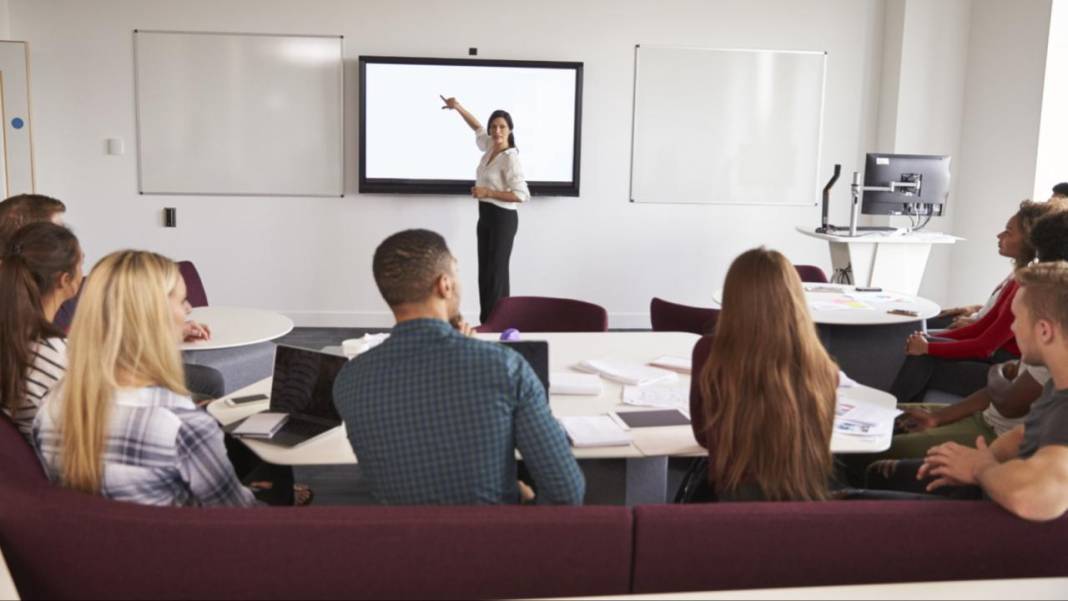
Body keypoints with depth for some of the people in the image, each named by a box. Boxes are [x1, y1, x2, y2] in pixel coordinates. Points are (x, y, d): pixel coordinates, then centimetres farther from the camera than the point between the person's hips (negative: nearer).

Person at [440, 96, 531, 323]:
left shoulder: (510, 158, -17)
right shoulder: (490, 147, 6)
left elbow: (521, 195, -24)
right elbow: (478, 128, 28)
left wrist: (487, 192, -24)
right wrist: (458, 107, 23)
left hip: (503, 219, -8)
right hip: (485, 216, 8)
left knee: (496, 271, -6)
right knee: (484, 270, 8)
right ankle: (486, 322, 13)